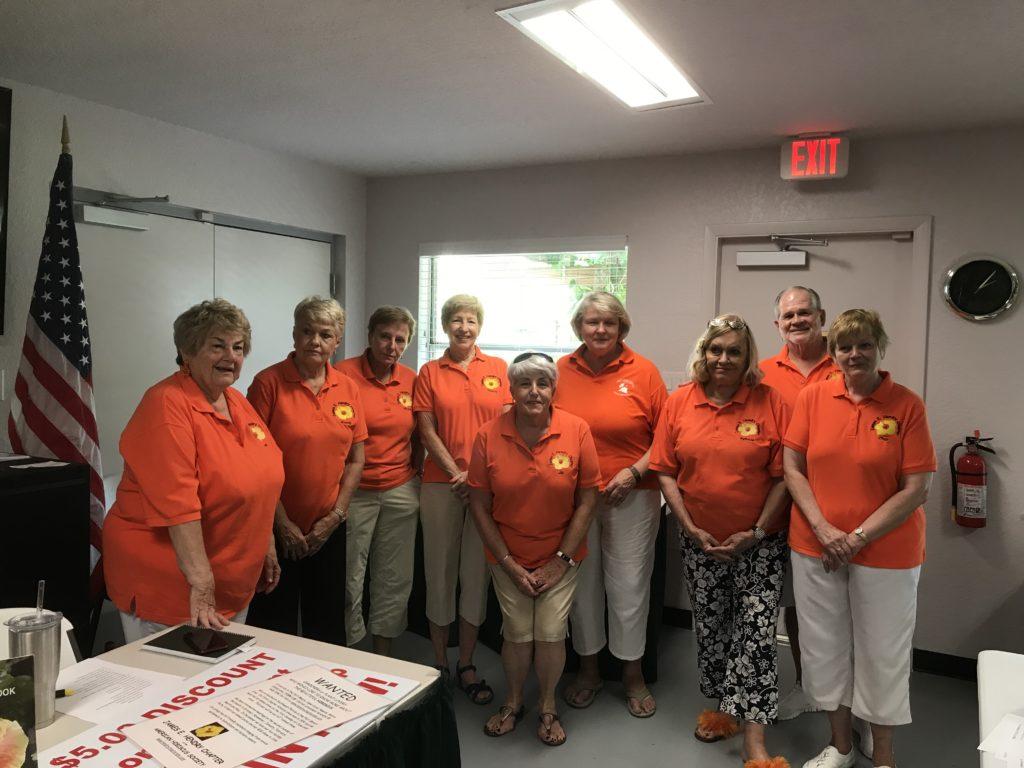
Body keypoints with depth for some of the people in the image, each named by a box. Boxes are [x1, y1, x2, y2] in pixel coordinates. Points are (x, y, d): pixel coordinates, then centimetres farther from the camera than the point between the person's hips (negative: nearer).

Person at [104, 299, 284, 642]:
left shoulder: (239, 402, 6)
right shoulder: (167, 405, -19)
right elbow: (177, 503, -27)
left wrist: (267, 549, 17)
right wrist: (202, 584, -31)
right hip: (172, 584, -8)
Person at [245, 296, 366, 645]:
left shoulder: (347, 389, 3)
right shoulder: (269, 382, -10)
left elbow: (355, 459, 7)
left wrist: (336, 515, -1)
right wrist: (283, 524, -11)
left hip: (328, 529, 4)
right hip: (277, 529, -4)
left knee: (328, 623, 16)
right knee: (274, 626, 9)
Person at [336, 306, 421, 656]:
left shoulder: (411, 380, 5)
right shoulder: (345, 374, -9)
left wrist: (416, 475, 9)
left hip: (401, 491, 5)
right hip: (354, 491, -4)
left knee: (395, 578, 13)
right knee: (350, 577, 5)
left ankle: (383, 652, 30)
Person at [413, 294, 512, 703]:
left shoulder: (498, 369, 6)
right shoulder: (430, 372, 5)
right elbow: (427, 431, 0)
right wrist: (457, 473, -9)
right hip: (441, 483, 0)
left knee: (477, 574, 6)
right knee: (440, 572, 7)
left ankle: (466, 665, 20)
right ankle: (439, 662, 22)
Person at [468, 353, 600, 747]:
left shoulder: (577, 430, -13)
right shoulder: (489, 436, -12)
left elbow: (586, 500, -8)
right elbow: (479, 505, -6)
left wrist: (562, 559, -9)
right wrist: (508, 563, -7)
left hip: (559, 557, 0)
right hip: (509, 558, 1)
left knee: (551, 633, 1)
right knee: (517, 633, 7)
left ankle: (548, 707, 29)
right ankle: (513, 703, 35)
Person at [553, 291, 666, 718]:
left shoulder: (643, 371, -4)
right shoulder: (561, 371, 1)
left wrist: (635, 472, -13)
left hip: (631, 497, -2)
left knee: (630, 586, 7)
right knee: (582, 583, 13)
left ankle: (633, 674, 27)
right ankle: (588, 668, 32)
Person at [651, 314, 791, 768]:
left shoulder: (769, 401, -8)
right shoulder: (679, 402, -1)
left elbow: (783, 475, -8)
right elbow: (665, 471, 0)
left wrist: (756, 533, -13)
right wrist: (690, 528, -7)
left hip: (758, 541, -3)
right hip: (699, 540, 3)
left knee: (757, 630, -4)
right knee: (709, 626, 16)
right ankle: (723, 708, 37)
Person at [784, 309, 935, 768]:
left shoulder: (908, 405, -8)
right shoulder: (813, 397, -1)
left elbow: (916, 490, -10)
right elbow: (792, 468, -1)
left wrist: (858, 537, -15)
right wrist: (823, 529, -12)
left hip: (885, 552, -2)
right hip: (815, 549, 3)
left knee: (882, 652, 11)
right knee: (824, 645, 14)